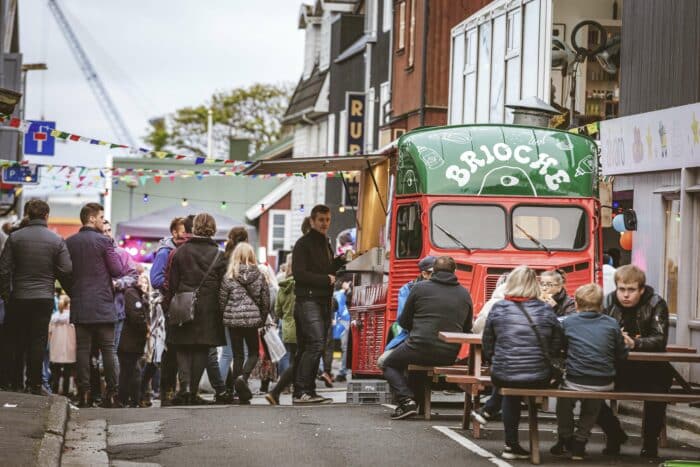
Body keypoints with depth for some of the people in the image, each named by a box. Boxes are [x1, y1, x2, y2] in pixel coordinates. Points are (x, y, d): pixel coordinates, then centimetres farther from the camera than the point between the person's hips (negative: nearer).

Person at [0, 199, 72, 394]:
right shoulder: (57, 241, -2)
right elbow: (66, 271, -4)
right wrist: (71, 293, 13)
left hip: (18, 298, 0)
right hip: (44, 298, 0)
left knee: (16, 342, 8)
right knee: (38, 341, 3)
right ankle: (35, 384, 2)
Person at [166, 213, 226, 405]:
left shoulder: (180, 252, 0)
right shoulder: (218, 255, -2)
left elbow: (172, 283, 0)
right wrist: (221, 310, 6)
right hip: (208, 310, 0)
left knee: (183, 348, 8)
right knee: (202, 350, 7)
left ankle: (184, 385, -10)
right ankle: (194, 392, 4)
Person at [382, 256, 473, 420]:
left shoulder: (420, 288, -1)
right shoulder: (464, 294, 7)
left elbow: (404, 322, 7)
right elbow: (467, 329, 13)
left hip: (421, 346, -5)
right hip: (450, 355, 5)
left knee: (390, 364, 20)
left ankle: (406, 399, -4)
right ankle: (418, 402, 27)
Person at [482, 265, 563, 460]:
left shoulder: (498, 309, 0)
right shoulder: (546, 311, 0)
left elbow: (487, 348, 5)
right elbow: (556, 349, 4)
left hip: (503, 376, 0)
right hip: (539, 378, 0)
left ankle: (511, 443, 30)